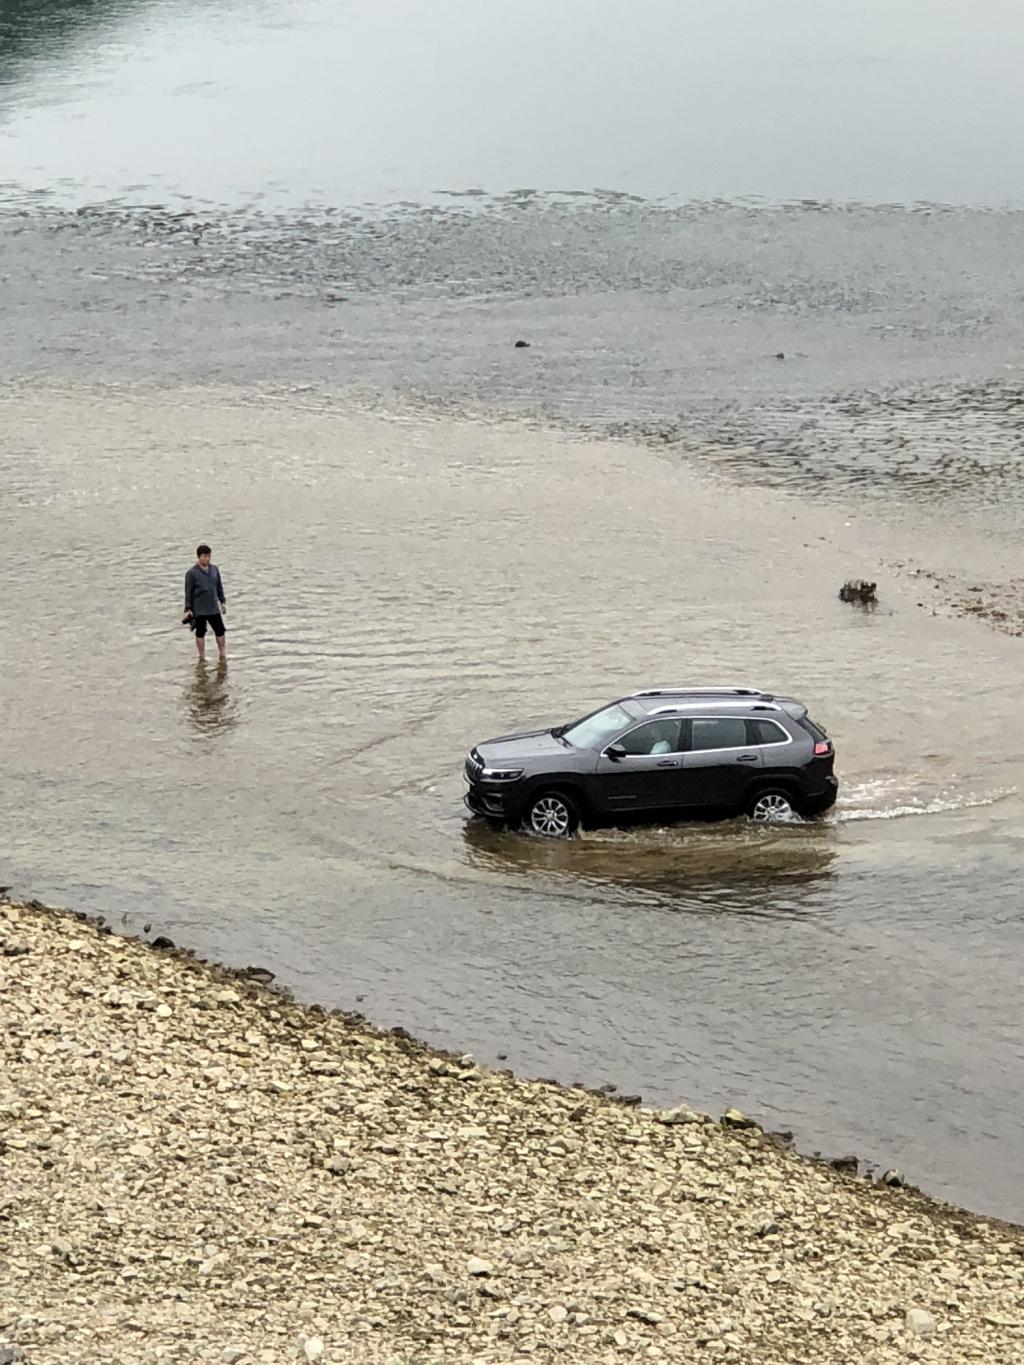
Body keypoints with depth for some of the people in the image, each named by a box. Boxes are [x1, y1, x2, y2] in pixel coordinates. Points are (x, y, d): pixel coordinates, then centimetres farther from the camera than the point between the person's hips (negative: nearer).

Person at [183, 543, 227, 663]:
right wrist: (188, 609, -9)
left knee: (220, 631, 6)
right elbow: (188, 592, -7)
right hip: (199, 610, -5)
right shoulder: (192, 573, -10)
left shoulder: (214, 569, 5)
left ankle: (223, 656, 18)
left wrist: (222, 602, 15)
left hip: (214, 608, 5)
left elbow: (219, 586, 15)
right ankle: (202, 658, 16)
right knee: (200, 633, 6)